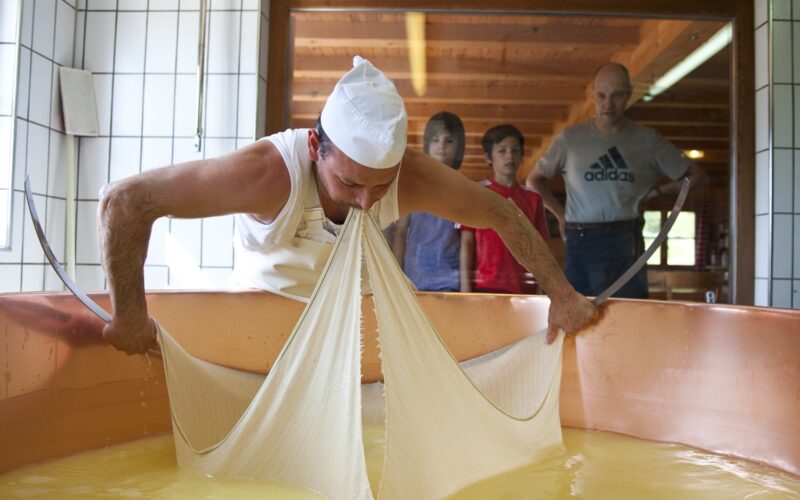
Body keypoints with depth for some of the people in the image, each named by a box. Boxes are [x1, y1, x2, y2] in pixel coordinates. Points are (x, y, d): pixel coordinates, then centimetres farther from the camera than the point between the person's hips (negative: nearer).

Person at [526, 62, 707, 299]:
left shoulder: (647, 139, 7)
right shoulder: (570, 138, 6)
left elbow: (697, 175, 15)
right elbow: (534, 179, 15)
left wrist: (658, 191, 6)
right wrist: (560, 215, 8)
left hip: (627, 244, 0)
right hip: (580, 242, 0)